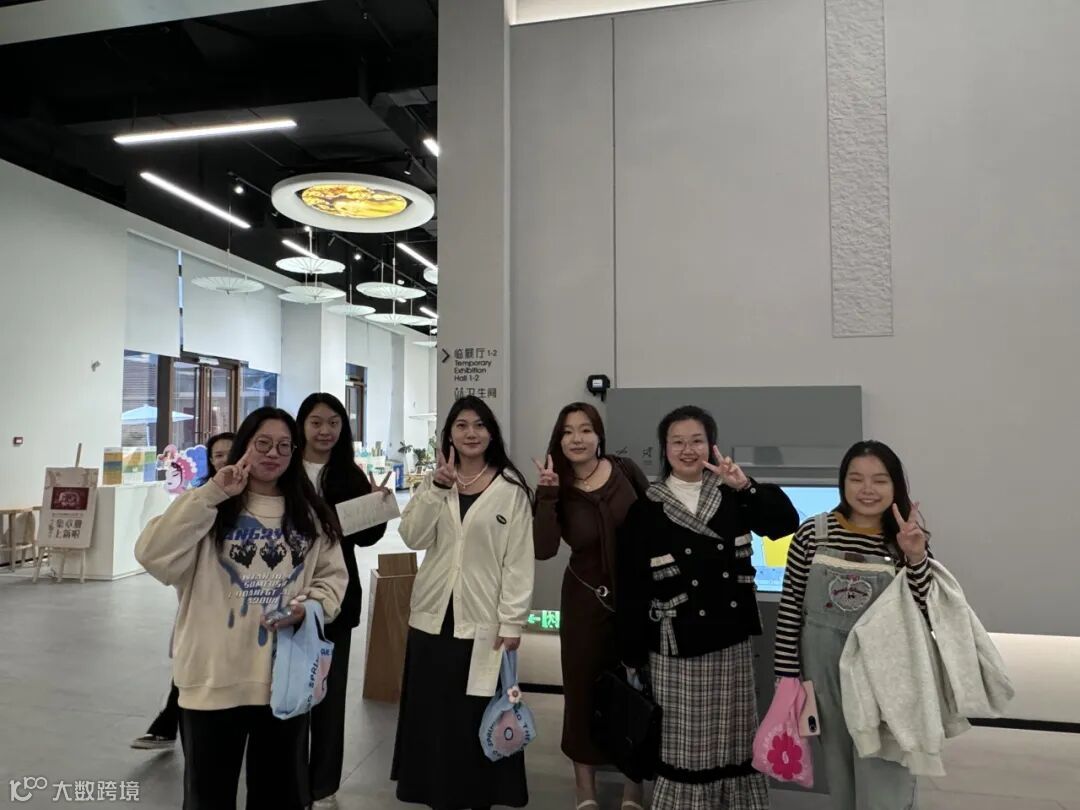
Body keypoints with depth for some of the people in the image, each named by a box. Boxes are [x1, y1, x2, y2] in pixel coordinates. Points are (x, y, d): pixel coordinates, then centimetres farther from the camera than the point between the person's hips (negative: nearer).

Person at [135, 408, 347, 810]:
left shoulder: (310, 514, 6)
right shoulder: (212, 507, -5)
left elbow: (332, 576, 8)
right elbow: (153, 555, -18)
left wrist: (308, 608, -12)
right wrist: (211, 493, -23)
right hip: (215, 677, -2)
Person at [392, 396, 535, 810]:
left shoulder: (512, 488, -5)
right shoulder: (434, 481, 8)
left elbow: (519, 559, -7)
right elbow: (413, 538, -6)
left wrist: (511, 622, -11)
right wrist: (437, 488, -17)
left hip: (484, 621, -3)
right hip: (433, 617, 4)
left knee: (479, 717, 6)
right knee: (433, 714, 13)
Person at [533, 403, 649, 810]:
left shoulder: (624, 471, -8)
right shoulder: (557, 489, -10)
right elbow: (543, 550, -24)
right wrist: (547, 493, -28)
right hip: (586, 599, 0)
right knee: (583, 687, 11)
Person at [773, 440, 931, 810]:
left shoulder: (907, 541, -4)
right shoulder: (812, 533, -7)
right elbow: (790, 608, -3)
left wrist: (916, 557, -22)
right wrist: (787, 676, -3)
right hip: (824, 669, 1)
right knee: (840, 773, 19)